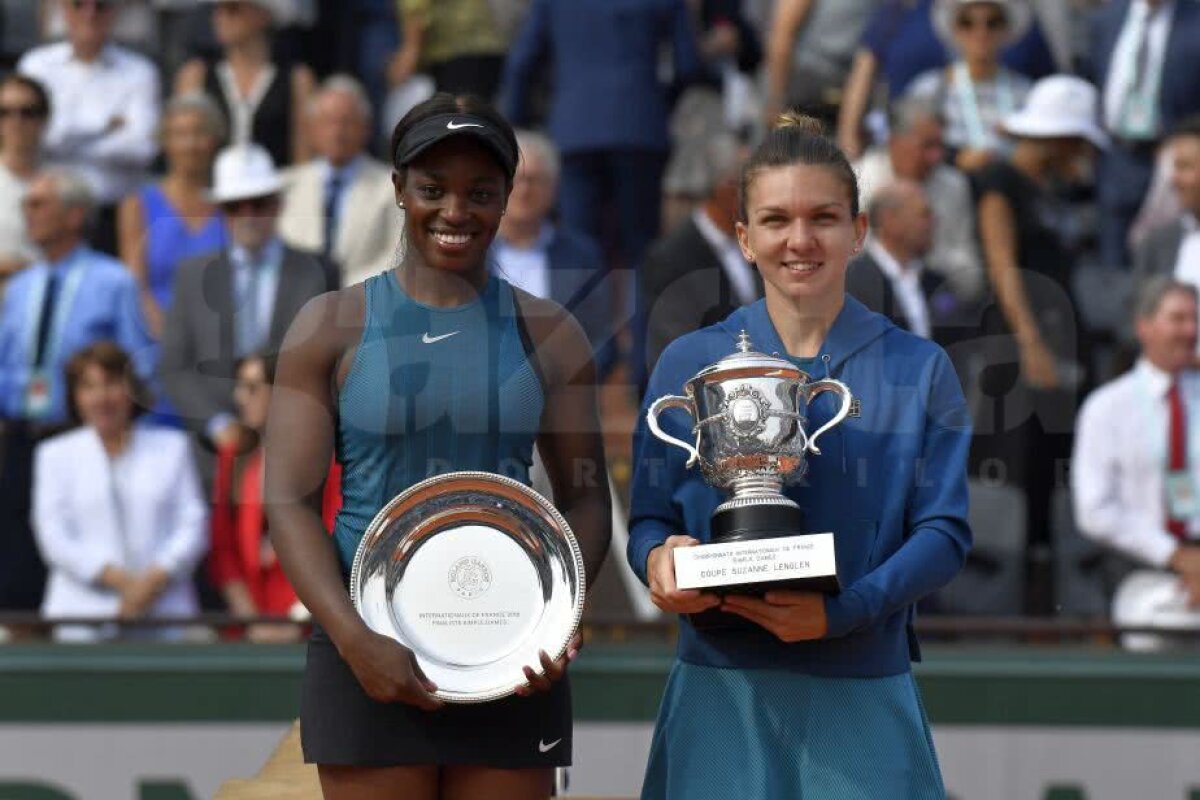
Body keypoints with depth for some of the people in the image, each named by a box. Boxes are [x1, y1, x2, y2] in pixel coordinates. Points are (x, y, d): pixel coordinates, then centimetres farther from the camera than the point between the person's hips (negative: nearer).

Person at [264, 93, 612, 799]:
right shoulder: (332, 328, 3)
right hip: (370, 656, -1)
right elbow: (290, 502, -2)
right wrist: (355, 640, -16)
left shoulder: (548, 336, 8)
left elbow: (586, 498, 9)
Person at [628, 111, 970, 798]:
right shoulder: (688, 366, 7)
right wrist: (659, 558, -16)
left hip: (863, 695, 0)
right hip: (722, 688, 0)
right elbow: (649, 518, 9)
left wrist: (842, 611, -18)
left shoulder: (919, 371, 5)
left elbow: (944, 531, -2)